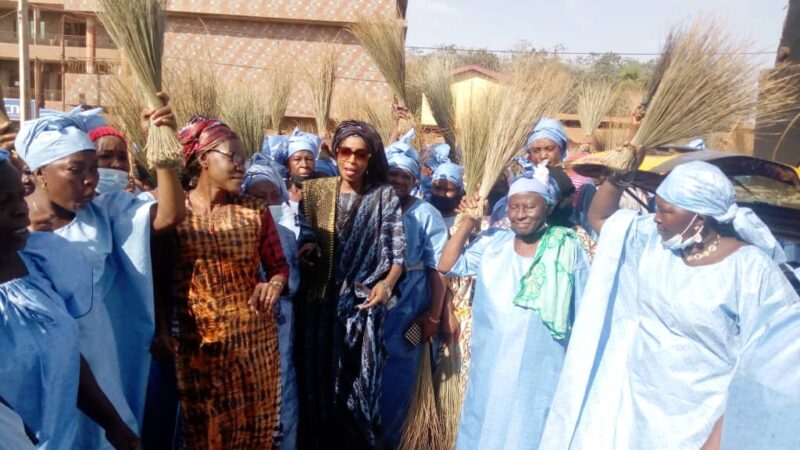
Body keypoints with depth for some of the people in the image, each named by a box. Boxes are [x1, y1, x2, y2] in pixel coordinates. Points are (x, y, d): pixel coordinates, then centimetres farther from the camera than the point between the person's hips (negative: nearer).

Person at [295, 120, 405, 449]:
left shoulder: (384, 195, 0)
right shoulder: (314, 190, 7)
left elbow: (397, 250, -5)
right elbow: (298, 237, 9)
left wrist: (387, 283, -21)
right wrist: (307, 246, -13)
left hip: (363, 303, -2)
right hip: (318, 301, 2)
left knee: (359, 382, 5)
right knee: (315, 380, 8)